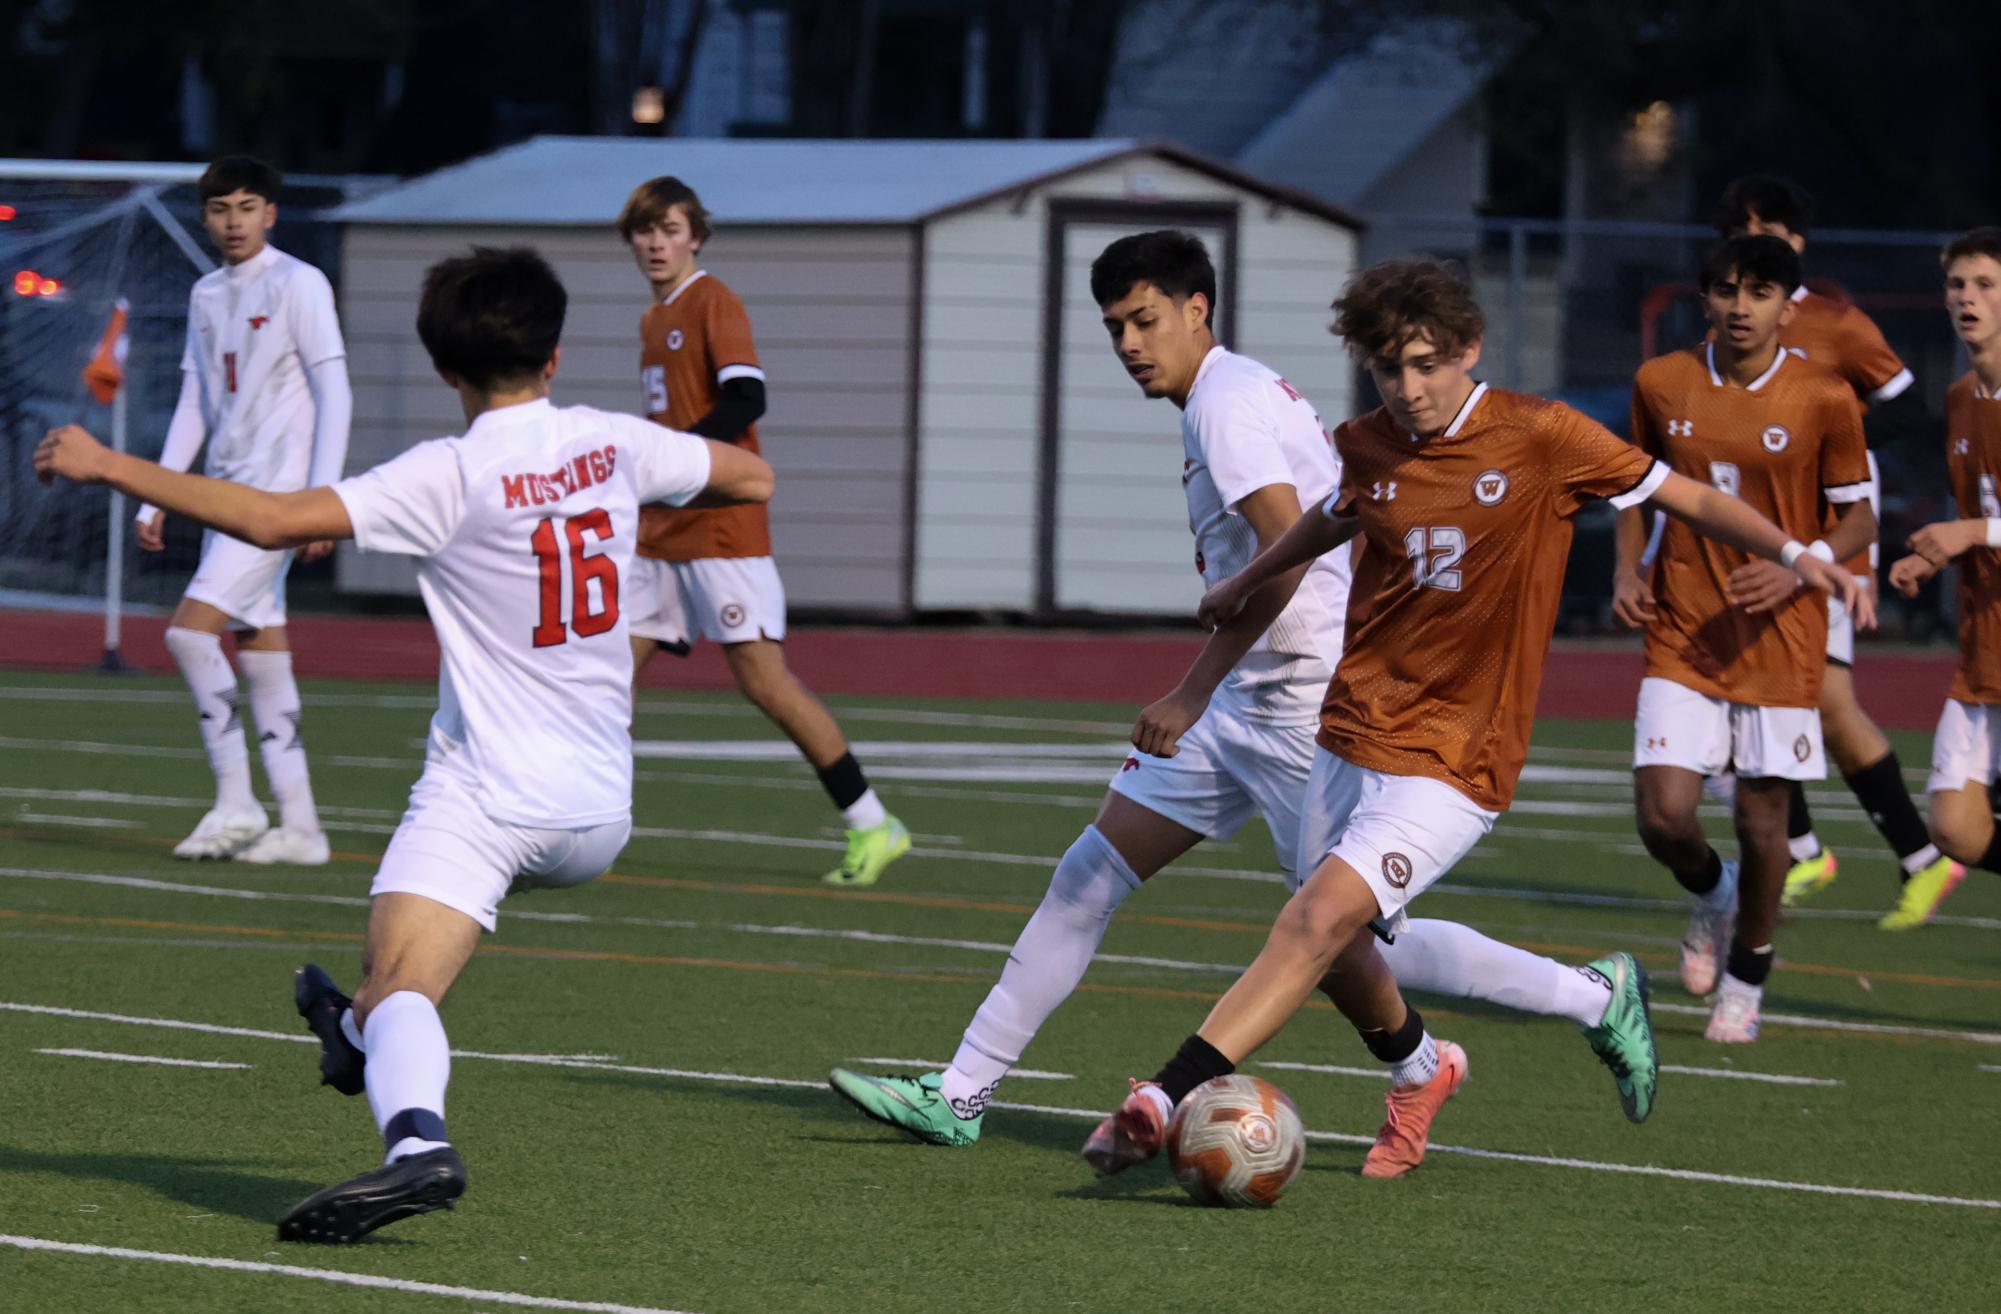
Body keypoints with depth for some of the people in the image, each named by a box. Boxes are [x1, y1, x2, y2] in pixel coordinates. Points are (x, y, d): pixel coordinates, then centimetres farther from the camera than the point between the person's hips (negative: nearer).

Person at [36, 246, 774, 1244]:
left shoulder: (450, 478, -14)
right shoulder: (613, 445, 2)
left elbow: (273, 521, -21)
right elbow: (751, 478, 19)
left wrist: (107, 466, -14)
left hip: (487, 796, -7)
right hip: (601, 812, 7)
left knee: (399, 989, -21)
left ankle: (416, 1140, -49)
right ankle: (360, 1032, 52)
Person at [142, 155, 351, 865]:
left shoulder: (298, 285, -7)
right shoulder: (206, 295, 14)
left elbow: (334, 394, -11)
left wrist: (323, 502, -17)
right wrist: (156, 499, 15)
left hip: (279, 490, -8)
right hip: (227, 489, 8)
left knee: (190, 629, -17)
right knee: (258, 649, 6)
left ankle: (235, 802, -11)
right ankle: (298, 826, 8)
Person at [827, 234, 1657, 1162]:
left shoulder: (1228, 405, -15)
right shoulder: (1248, 392, 15)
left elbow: (1286, 553, -26)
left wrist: (1192, 693, -25)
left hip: (1306, 703, -10)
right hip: (1247, 701, 10)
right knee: (1090, 875, 6)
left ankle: (1597, 997, 8)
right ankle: (960, 1096, 8)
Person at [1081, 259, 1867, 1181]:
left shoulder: (1539, 437, -10)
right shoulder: (1366, 448, 3)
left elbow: (1686, 497, -2)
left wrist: (1796, 554, -15)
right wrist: (1245, 584, 42)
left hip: (1458, 757, -5)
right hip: (1353, 729, 5)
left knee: (1323, 919, -20)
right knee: (1339, 953, 11)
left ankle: (1168, 1098, -26)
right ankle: (1418, 1065, 44)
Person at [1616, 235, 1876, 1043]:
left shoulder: (1824, 400, -7)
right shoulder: (1661, 385, 1)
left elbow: (1859, 517, 1)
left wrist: (1799, 566, -18)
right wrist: (1627, 568, 1)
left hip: (1779, 638, -2)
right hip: (1681, 634, 2)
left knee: (1762, 821, 3)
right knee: (1663, 813, -11)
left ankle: (1746, 981, 26)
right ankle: (1711, 894, 25)